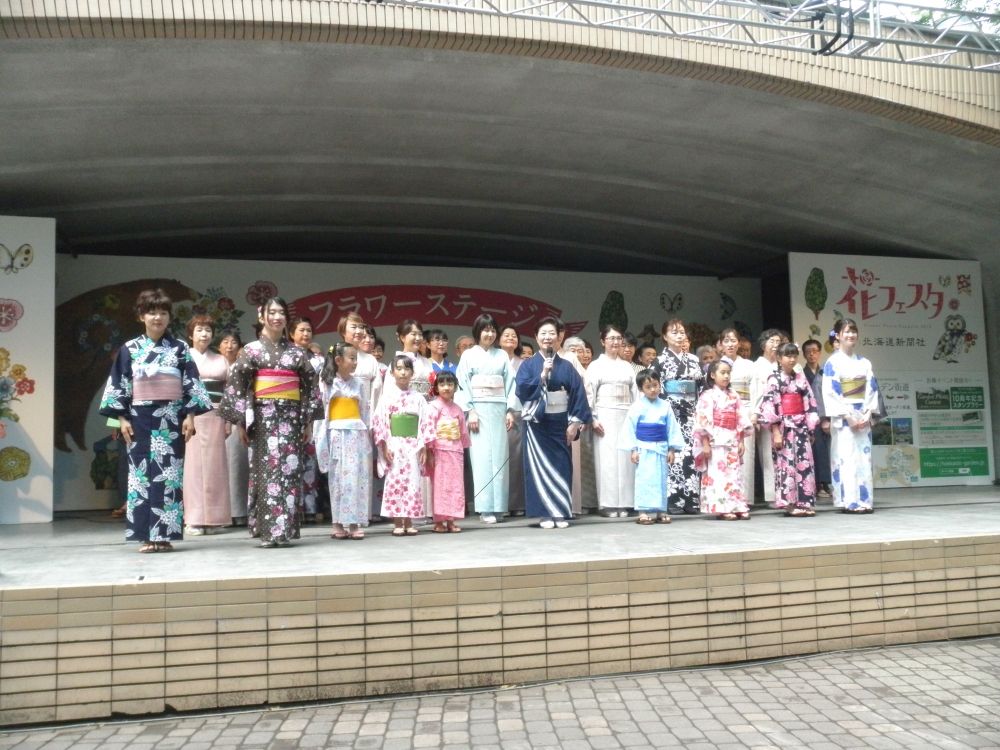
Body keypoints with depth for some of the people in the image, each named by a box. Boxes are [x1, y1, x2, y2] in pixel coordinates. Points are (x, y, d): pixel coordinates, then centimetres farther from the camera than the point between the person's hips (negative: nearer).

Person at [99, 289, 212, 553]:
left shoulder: (180, 348, 5)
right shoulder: (130, 349, 5)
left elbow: (192, 384, 3)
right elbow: (119, 385, 4)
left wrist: (190, 415, -4)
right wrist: (122, 418, -2)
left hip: (171, 418, 0)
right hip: (140, 418, 0)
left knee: (169, 473, -1)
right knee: (142, 472, 0)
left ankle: (164, 534, 5)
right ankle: (146, 535, 5)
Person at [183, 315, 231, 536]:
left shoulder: (221, 360, 16)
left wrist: (229, 420, 4)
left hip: (215, 416, 3)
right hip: (190, 415, -2)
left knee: (214, 464, 1)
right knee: (193, 463, -5)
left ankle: (212, 517, 6)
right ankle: (193, 519, -4)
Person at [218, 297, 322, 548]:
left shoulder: (297, 352, 10)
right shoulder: (251, 350, 4)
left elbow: (310, 384, 10)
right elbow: (236, 384, 0)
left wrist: (309, 421, 5)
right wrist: (239, 422, -6)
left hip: (292, 417, 2)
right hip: (264, 417, -2)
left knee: (290, 471, 0)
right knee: (267, 471, -6)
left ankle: (284, 529, 6)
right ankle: (269, 530, -3)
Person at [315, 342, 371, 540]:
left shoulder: (357, 383, 10)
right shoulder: (327, 382, 0)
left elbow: (364, 410, 11)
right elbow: (320, 409, -3)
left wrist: (367, 432, 7)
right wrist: (321, 437, -8)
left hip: (357, 434, 3)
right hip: (337, 434, -3)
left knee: (357, 477, 0)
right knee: (338, 478, 0)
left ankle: (354, 523, 3)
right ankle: (338, 524, 6)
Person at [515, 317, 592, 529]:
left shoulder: (566, 367, 5)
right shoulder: (528, 365, 2)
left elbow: (578, 395, 1)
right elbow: (522, 390, -11)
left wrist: (574, 423, -7)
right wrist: (542, 375, -18)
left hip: (560, 423, 1)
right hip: (537, 423, -1)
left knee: (561, 467, 3)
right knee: (540, 466, -1)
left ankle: (561, 513, 10)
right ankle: (545, 513, 4)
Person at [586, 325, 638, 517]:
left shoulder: (627, 366, 15)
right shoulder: (596, 365, 4)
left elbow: (635, 393, 11)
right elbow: (589, 394, -2)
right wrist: (592, 419, -11)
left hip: (626, 416, 3)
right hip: (605, 416, -3)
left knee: (625, 458, 1)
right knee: (607, 458, -5)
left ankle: (623, 503, 6)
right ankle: (608, 504, -2)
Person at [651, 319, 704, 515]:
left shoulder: (693, 360, 13)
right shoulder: (660, 361, 1)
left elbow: (701, 386, 15)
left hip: (691, 413, 4)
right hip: (670, 413, -4)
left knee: (691, 454, 1)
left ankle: (692, 499, 6)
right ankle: (673, 501, -2)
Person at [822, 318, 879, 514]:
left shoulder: (864, 363, 12)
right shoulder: (833, 362, -4)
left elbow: (872, 389, 10)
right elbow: (830, 393, -10)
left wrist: (868, 413, -5)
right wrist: (848, 416, -15)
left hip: (862, 416, 5)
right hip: (843, 417, -5)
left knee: (864, 457, 4)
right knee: (846, 458, -8)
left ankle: (864, 500, 7)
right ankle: (849, 501, -7)